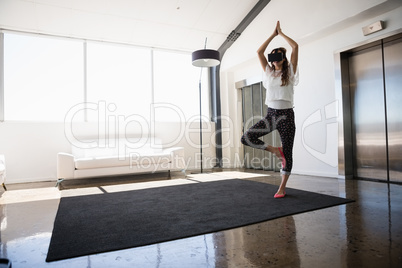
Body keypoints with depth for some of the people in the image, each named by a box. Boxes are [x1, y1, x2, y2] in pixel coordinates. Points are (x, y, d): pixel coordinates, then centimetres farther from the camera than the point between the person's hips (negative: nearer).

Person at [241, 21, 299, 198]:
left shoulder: (289, 72, 4)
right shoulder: (269, 72, 11)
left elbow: (295, 46, -3)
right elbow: (259, 52, 5)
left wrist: (281, 33, 8)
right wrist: (273, 34, 9)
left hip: (286, 115, -3)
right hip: (271, 115, 3)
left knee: (287, 153, 1)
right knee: (246, 138, -15)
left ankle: (282, 187, 15)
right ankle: (275, 151, 4)